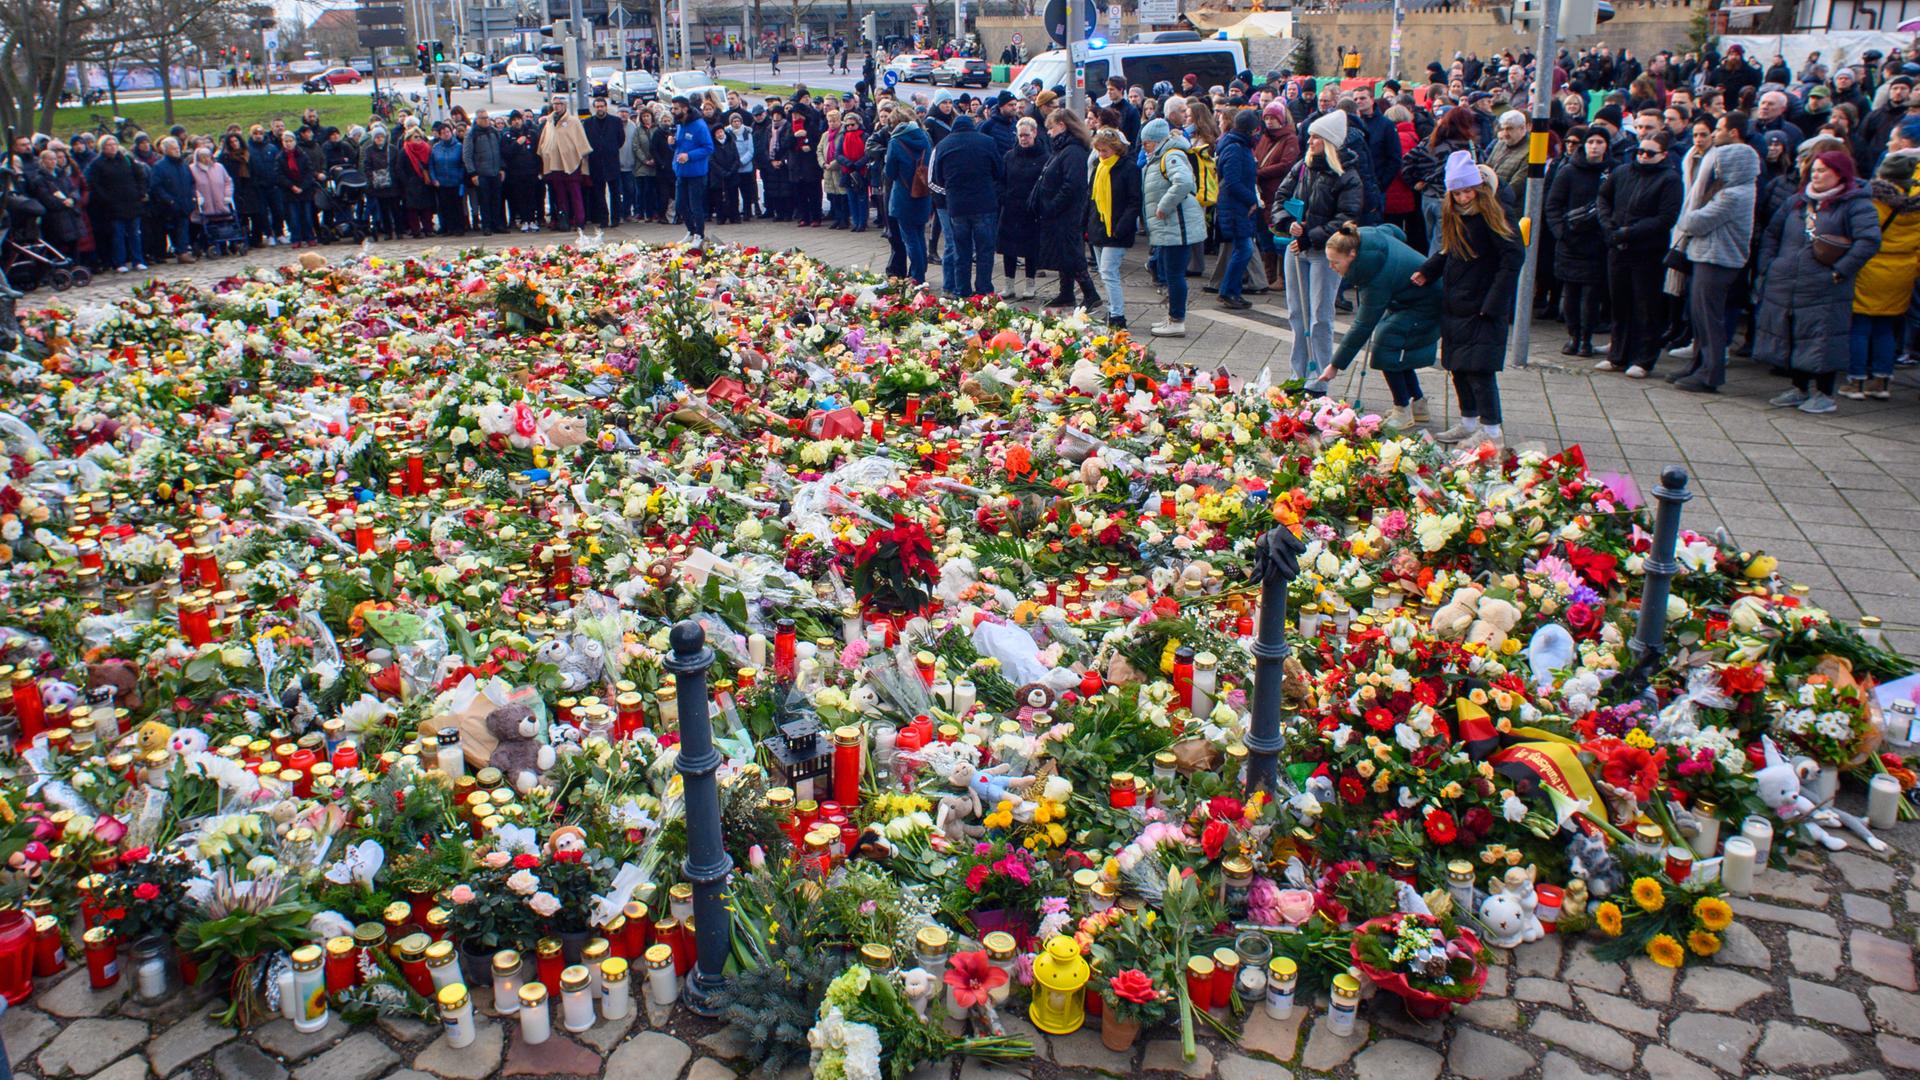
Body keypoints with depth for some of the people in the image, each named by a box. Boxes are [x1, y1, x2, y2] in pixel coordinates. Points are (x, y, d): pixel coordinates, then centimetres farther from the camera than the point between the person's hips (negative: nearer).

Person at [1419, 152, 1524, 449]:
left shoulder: (1491, 215, -13)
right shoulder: (1453, 215, 8)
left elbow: (1514, 257, -16)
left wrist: (1494, 301, -18)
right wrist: (1427, 271, 2)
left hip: (1483, 308, -8)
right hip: (1455, 306, 8)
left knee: (1479, 368, -9)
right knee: (1458, 367, 12)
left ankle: (1491, 430, -1)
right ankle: (1469, 422, 26)